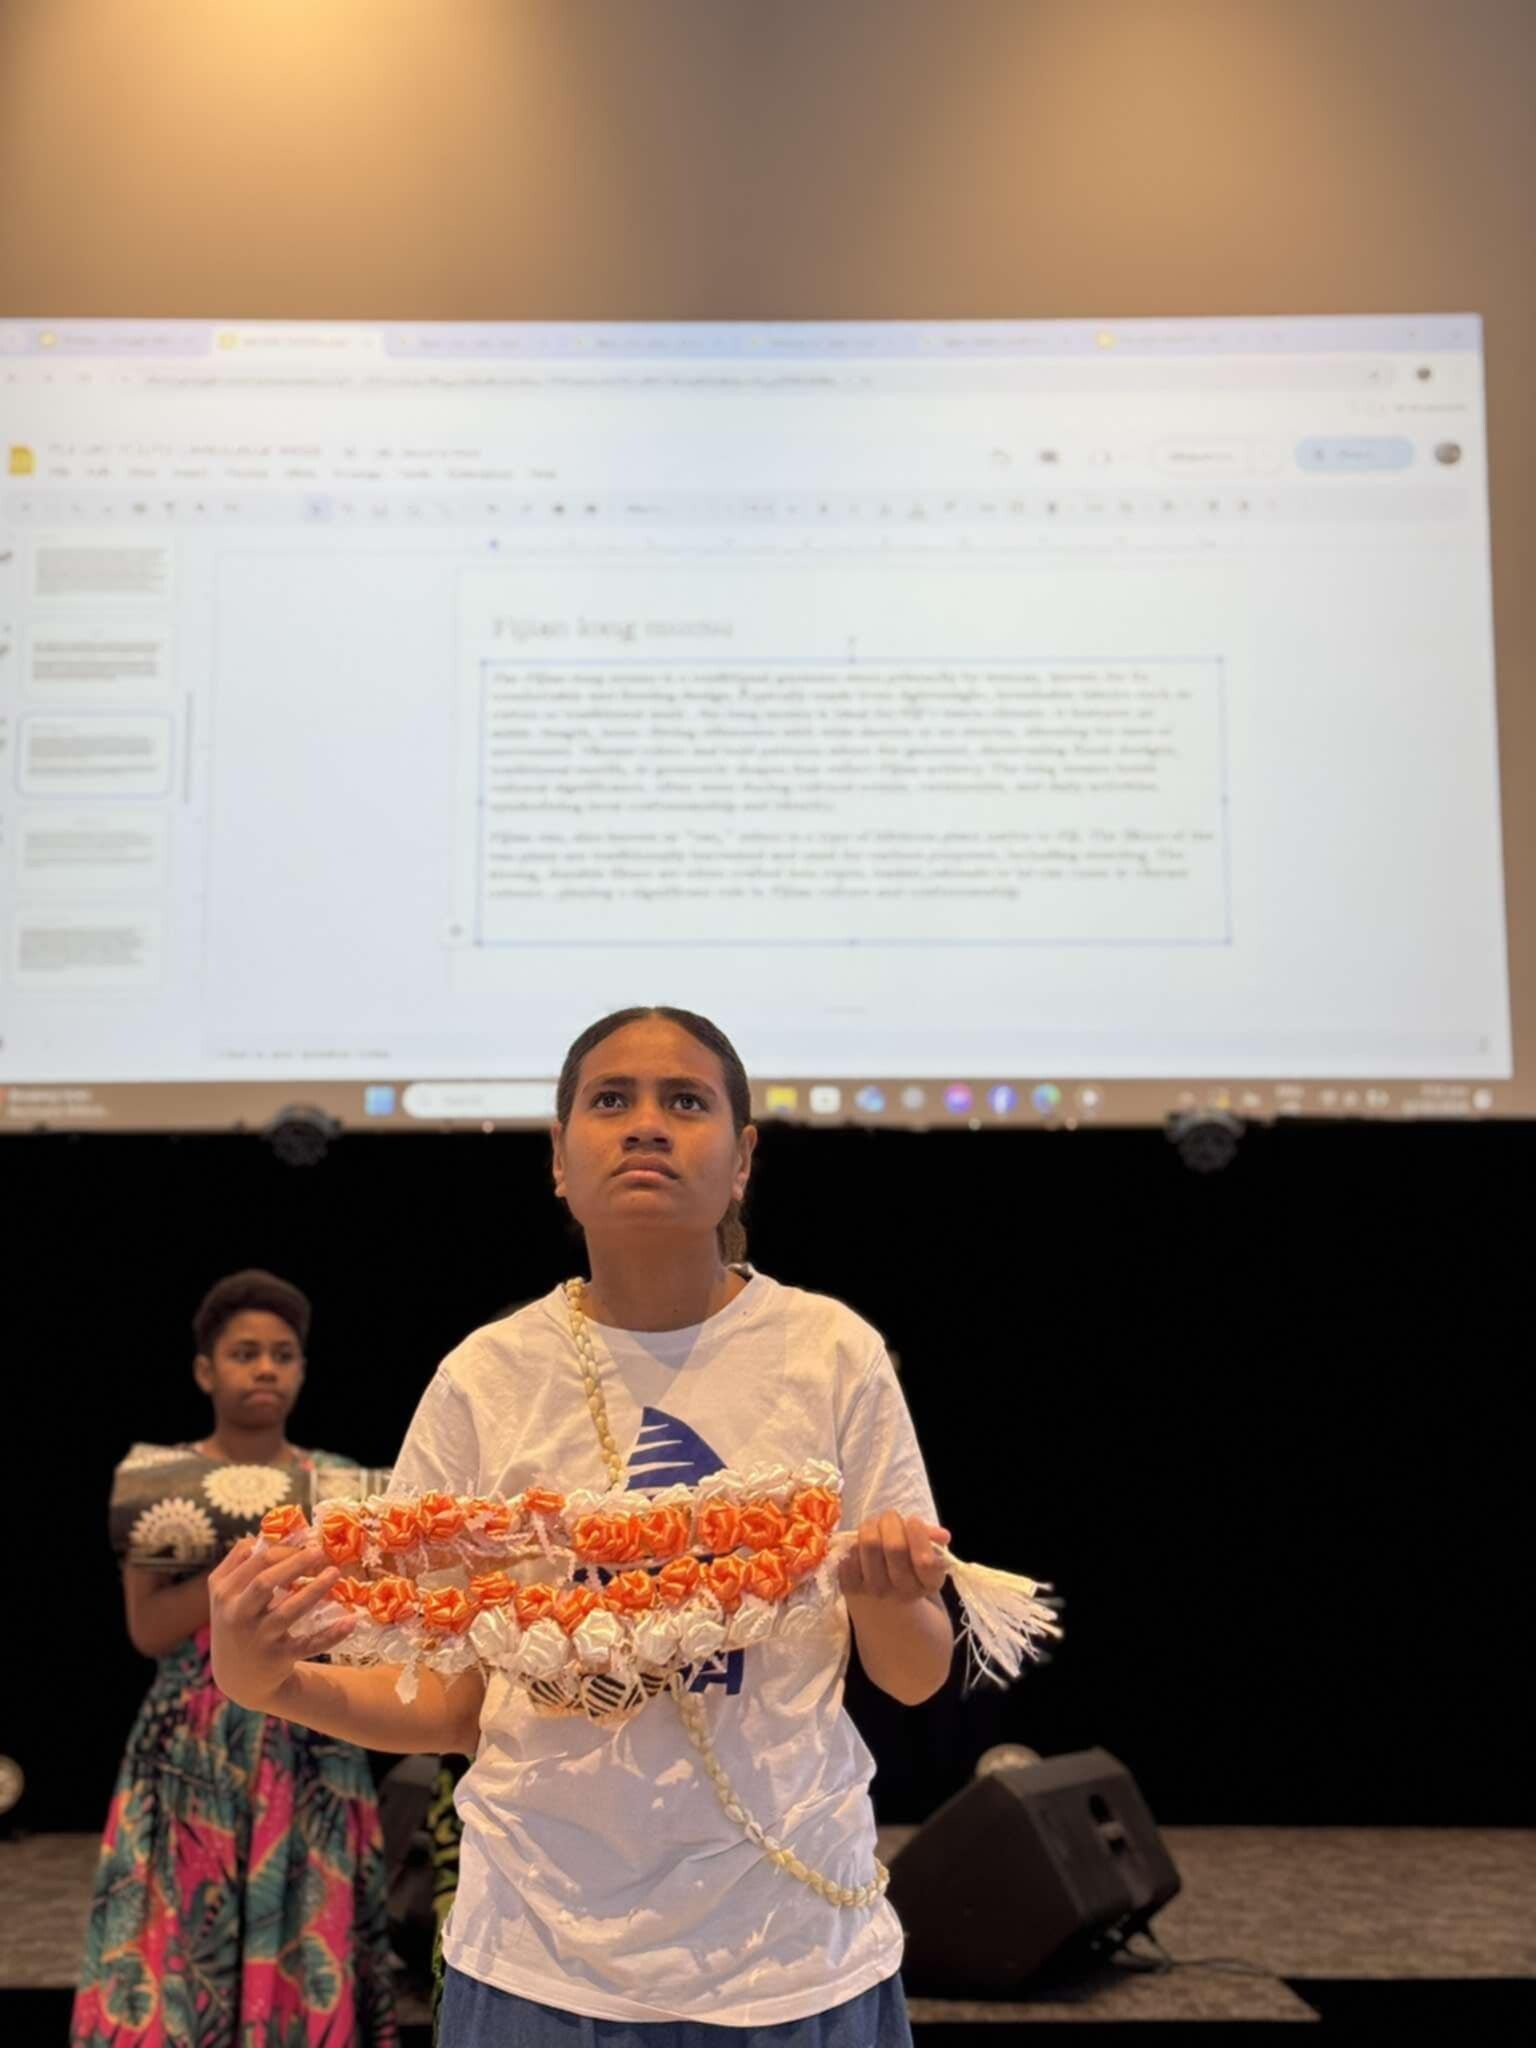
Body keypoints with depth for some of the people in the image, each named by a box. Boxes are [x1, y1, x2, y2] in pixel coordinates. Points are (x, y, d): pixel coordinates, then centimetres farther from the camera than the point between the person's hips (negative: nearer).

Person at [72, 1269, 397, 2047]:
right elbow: (148, 1628, -8)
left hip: (309, 1762, 1)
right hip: (190, 1758, -1)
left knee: (302, 1969, 3)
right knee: (170, 1968, 0)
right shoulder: (159, 1479, 1)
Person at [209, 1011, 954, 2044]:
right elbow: (452, 1706, 0)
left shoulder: (832, 1352, -7)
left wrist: (888, 1600, -22)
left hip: (795, 1947, 0)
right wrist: (272, 1682, -17)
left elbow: (917, 1677, -1)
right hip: (544, 1954, 0)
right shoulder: (488, 1377, -6)